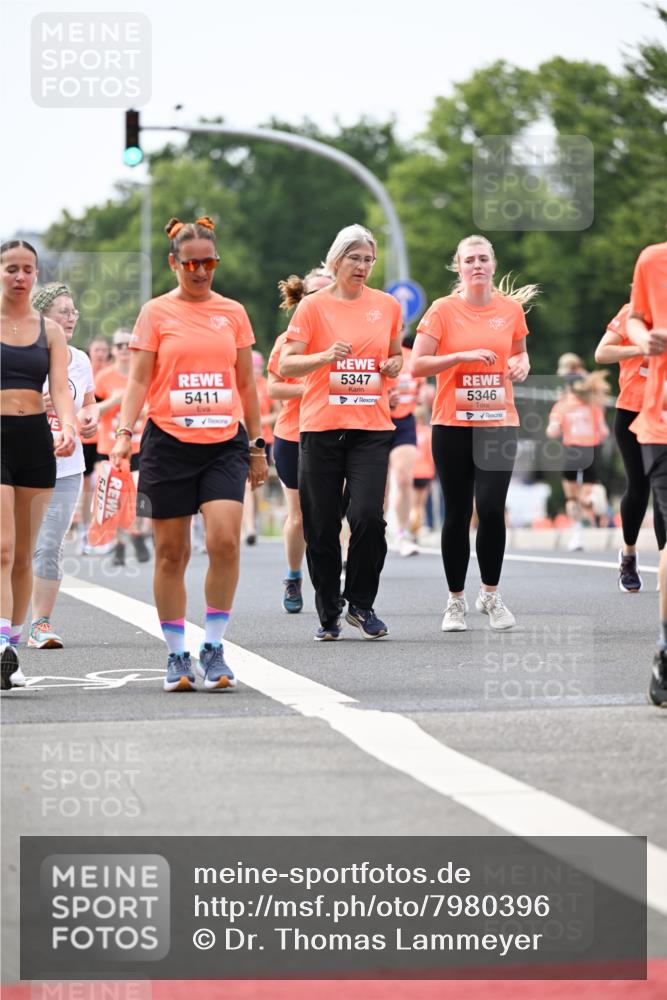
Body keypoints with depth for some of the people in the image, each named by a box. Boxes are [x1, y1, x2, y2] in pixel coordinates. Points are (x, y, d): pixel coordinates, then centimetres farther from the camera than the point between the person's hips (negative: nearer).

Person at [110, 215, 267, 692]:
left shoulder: (233, 312, 10)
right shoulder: (157, 313, 3)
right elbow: (139, 380, 1)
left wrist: (257, 444, 15)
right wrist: (125, 431, -14)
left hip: (224, 443, 1)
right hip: (169, 442, -1)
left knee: (225, 539, -16)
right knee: (171, 552, 3)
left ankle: (213, 648, -4)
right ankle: (178, 656, 13)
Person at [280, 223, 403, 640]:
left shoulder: (387, 306, 9)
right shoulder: (314, 306, 0)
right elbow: (286, 365, -4)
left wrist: (394, 366, 2)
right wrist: (326, 356, -20)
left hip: (372, 426, 1)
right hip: (322, 426, -1)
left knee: (368, 515, -14)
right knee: (322, 525, 2)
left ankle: (361, 604, 4)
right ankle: (328, 614, 17)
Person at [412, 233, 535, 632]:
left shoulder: (511, 308, 5)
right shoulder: (443, 310, -3)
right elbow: (418, 364, -6)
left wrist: (521, 364, -1)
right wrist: (464, 356, -17)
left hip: (499, 422, 1)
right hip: (453, 425, -1)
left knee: (492, 509, -10)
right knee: (457, 513, 2)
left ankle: (491, 594, 8)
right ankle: (456, 600, 14)